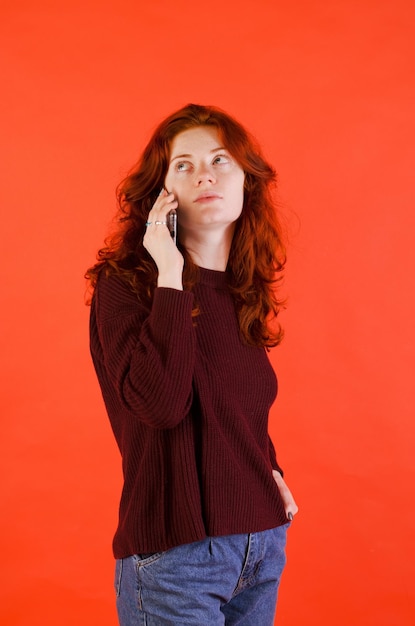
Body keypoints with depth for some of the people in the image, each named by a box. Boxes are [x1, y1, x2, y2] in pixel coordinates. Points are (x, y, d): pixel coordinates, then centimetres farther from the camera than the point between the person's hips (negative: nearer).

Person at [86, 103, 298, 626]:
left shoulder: (243, 291, 8)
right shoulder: (124, 284, -11)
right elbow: (160, 403, -26)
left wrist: (270, 468, 4)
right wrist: (170, 277, -21)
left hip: (263, 542, 6)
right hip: (175, 556, -6)